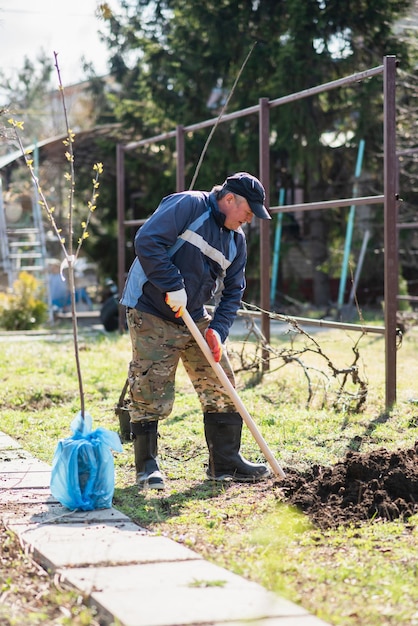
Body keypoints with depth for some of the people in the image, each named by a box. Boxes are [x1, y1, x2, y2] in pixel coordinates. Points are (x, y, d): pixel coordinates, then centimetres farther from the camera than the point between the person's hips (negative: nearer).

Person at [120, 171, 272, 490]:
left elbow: (233, 292, 11)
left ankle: (226, 463, 16)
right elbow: (147, 241, -25)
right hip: (151, 314, -8)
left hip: (195, 318, 8)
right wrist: (173, 286, -25)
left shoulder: (236, 239, 9)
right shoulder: (188, 206, -15)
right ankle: (147, 466, 8)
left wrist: (218, 329, -5)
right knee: (151, 392, -5)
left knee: (221, 387, 6)